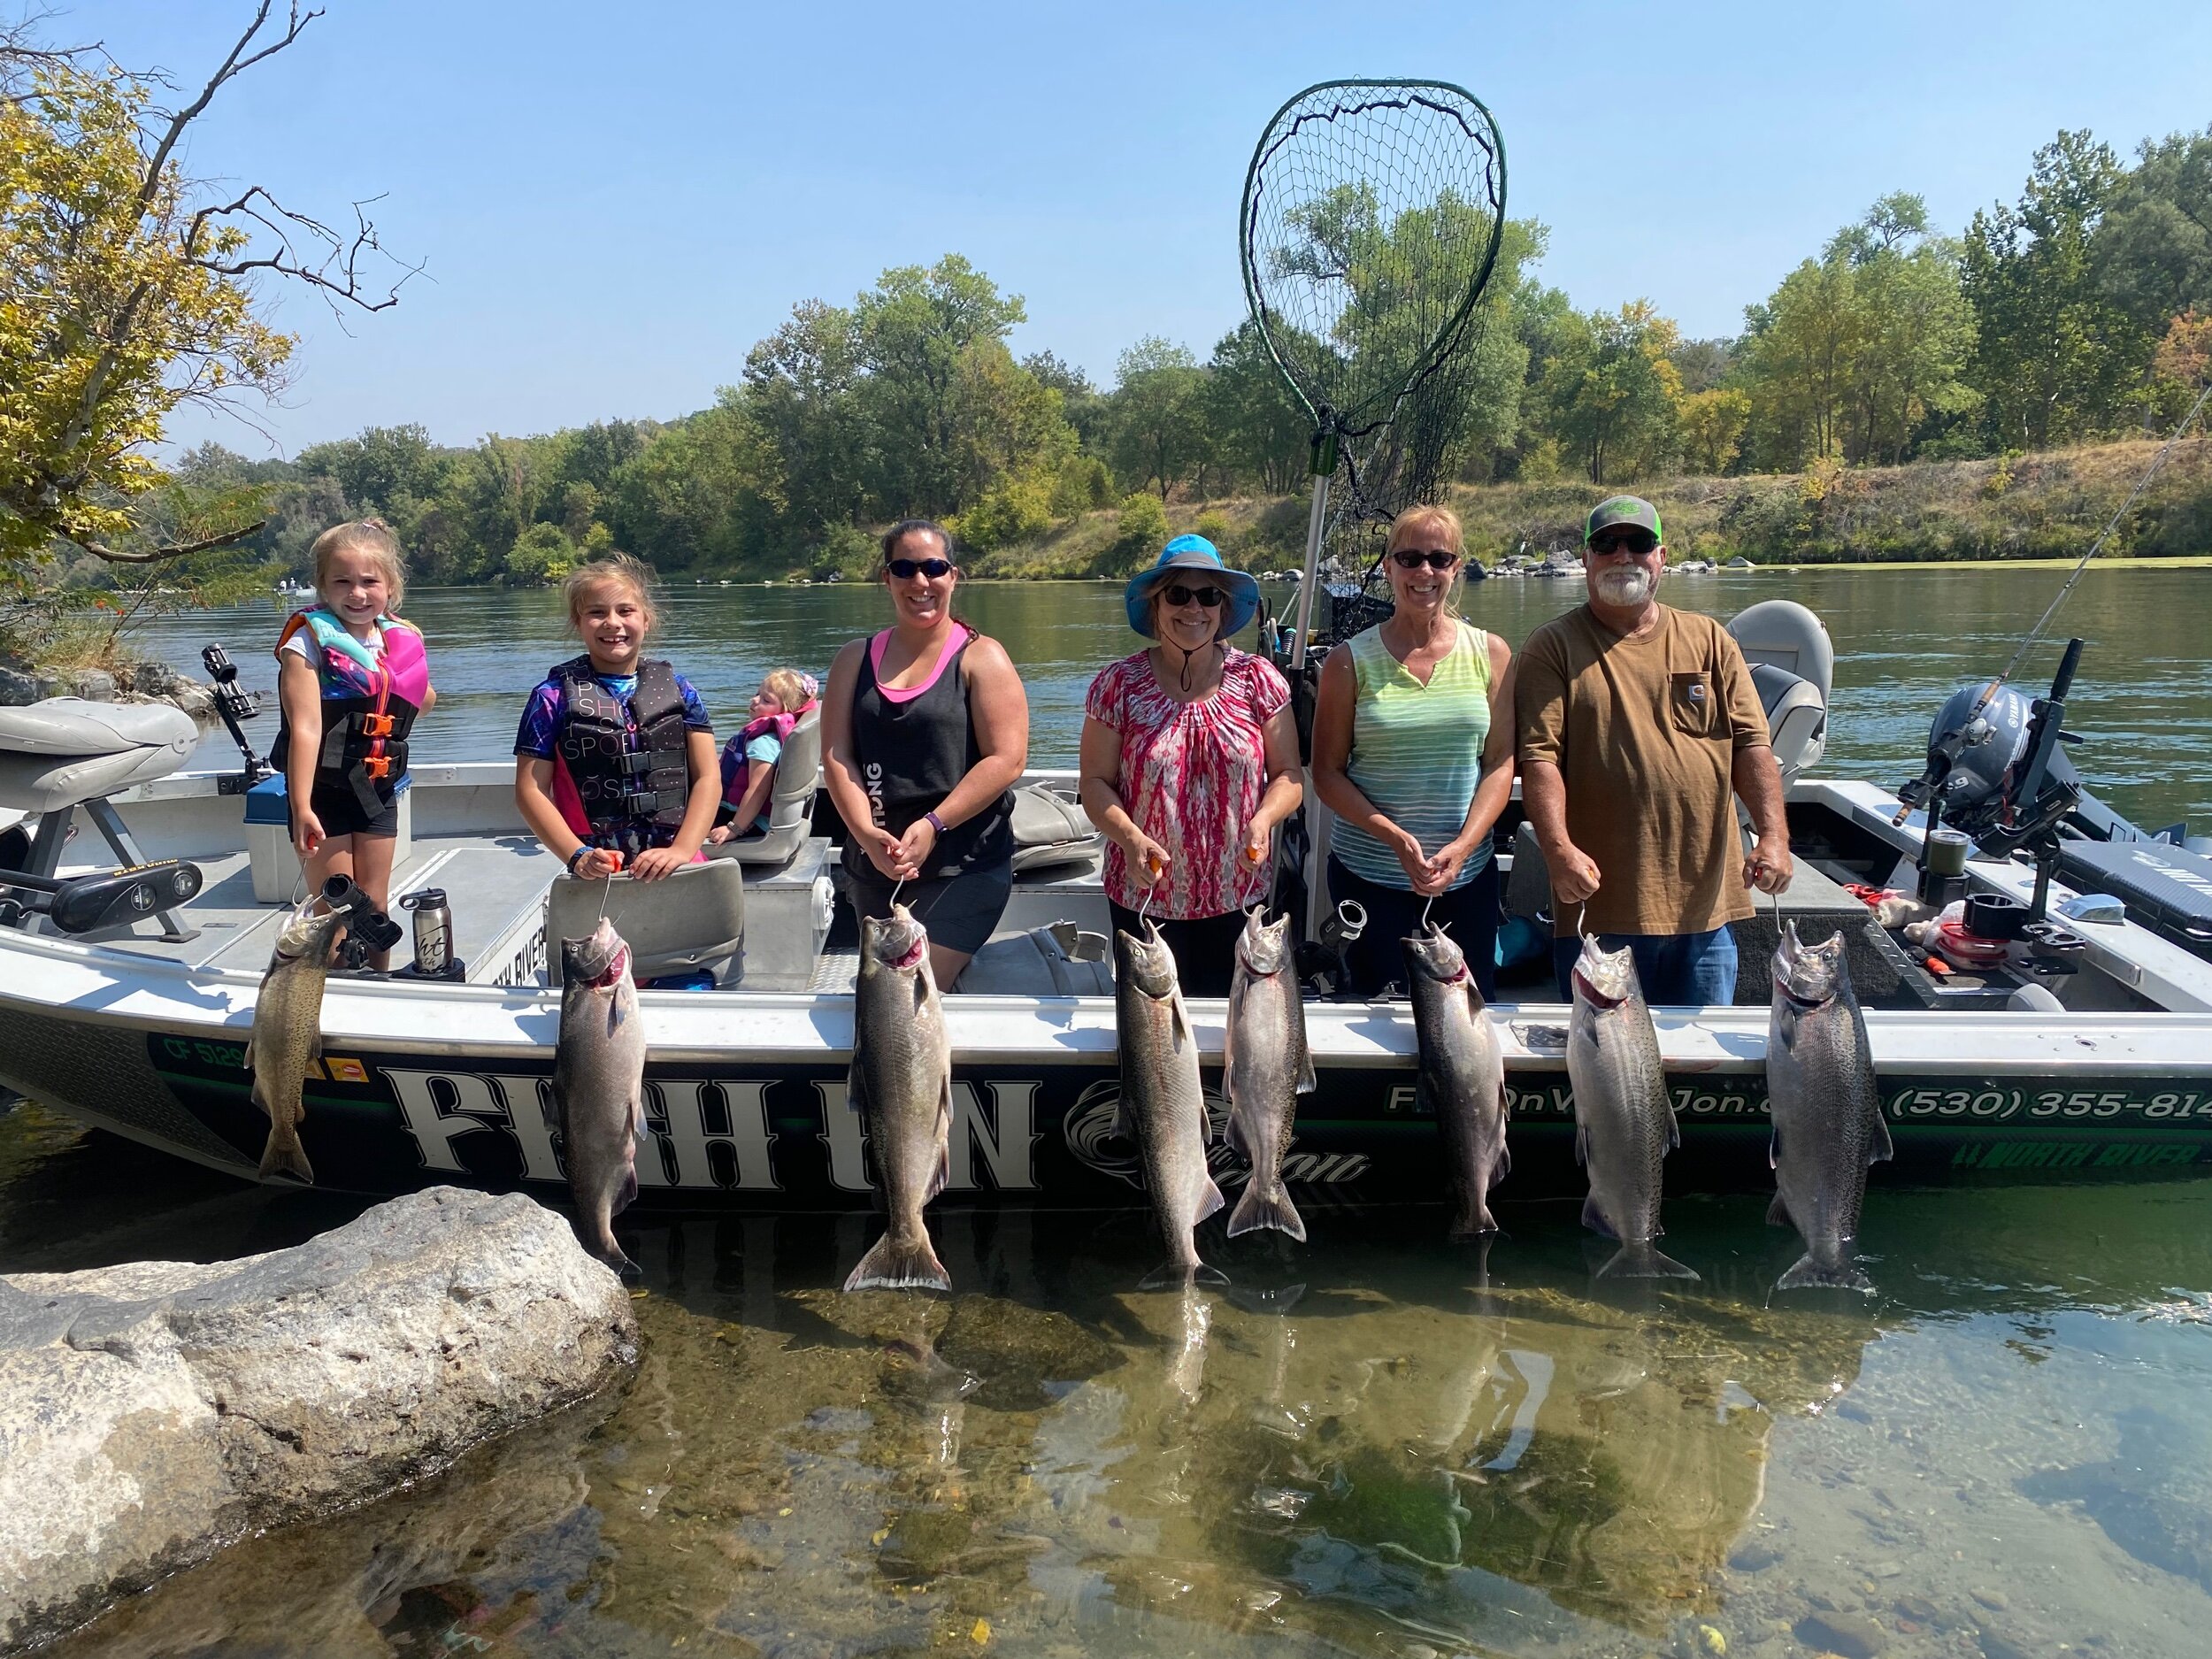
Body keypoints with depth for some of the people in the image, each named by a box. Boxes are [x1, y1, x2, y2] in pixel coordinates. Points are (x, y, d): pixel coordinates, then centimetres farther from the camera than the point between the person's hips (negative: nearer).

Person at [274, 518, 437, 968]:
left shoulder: (403, 640, 2)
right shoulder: (310, 640, -13)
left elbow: (423, 699, 23)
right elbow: (305, 728, -21)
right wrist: (301, 807, -26)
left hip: (377, 790, 5)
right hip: (324, 792, -5)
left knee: (374, 906, 13)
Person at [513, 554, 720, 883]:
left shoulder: (677, 689, 6)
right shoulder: (554, 695, 1)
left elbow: (708, 777, 1)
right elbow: (531, 790, -1)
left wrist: (683, 849, -12)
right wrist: (577, 855, -13)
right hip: (599, 874, -1)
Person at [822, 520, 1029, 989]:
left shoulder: (981, 658, -2)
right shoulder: (856, 659, 11)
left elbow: (1006, 759, -11)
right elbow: (836, 756, 2)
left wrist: (932, 826, -20)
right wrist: (866, 834, -14)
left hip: (964, 868, -5)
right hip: (874, 866, 5)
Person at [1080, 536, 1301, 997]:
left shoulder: (1258, 679, 0)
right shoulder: (1119, 684, -3)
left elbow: (1288, 775, 2)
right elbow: (1095, 782, -2)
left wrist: (1263, 819, -18)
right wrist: (1129, 838, -19)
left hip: (1238, 900, 1)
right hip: (1144, 899, -1)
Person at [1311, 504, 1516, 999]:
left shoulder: (1491, 654, 4)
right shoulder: (1350, 661, -2)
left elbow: (1501, 763, 2)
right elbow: (1328, 773, -3)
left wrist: (1461, 847, -12)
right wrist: (1394, 837, -17)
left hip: (1467, 878, 2)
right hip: (1369, 877, -1)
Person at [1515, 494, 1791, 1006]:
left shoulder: (1708, 640, 11)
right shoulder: (1553, 647, 0)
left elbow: (1750, 742, 6)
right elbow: (1539, 756, -9)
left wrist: (1773, 834, -8)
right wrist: (1559, 847, -23)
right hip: (1598, 908, -3)